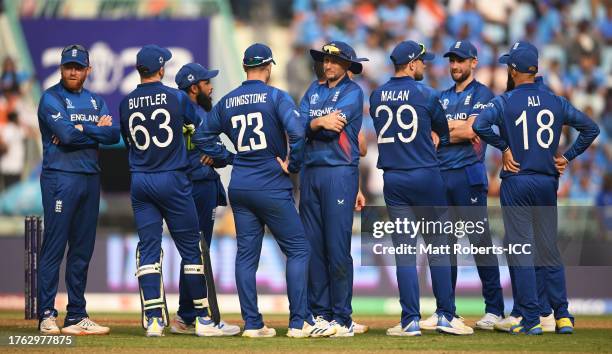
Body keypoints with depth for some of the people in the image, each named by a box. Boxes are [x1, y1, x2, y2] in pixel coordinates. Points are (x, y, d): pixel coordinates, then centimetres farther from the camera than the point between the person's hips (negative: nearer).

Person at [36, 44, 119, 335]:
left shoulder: (95, 101, 17)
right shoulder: (51, 98, -2)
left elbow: (114, 135, 1)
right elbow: (66, 134, -17)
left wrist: (81, 130, -11)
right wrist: (97, 130, -5)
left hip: (90, 179, 7)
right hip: (60, 177, -7)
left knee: (82, 250, 8)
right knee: (54, 247, -8)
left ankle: (76, 316, 13)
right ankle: (46, 316, -7)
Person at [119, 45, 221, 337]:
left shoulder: (126, 104, 2)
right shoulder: (177, 98, -5)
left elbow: (128, 140, 12)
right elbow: (196, 122, 12)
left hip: (139, 182, 3)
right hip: (173, 181, -3)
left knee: (148, 250, 4)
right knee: (190, 248, 4)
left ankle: (153, 319, -4)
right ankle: (202, 318, 5)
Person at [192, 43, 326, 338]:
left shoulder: (227, 102, 9)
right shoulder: (276, 97, -8)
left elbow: (201, 135, 15)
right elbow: (297, 132, -22)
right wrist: (293, 166, -10)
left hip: (239, 187, 6)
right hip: (272, 188, -6)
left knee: (246, 254, 8)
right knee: (298, 249, 0)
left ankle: (252, 323, 7)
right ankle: (299, 322, -7)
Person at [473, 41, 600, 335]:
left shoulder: (505, 102, -7)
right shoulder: (555, 102, 4)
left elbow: (480, 125, -24)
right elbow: (590, 128, 5)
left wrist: (503, 146, -11)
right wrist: (567, 157, 8)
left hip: (516, 182, -4)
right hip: (547, 183, 4)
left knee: (521, 252, 0)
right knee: (549, 252, 11)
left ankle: (531, 319, -2)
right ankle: (563, 316, 8)